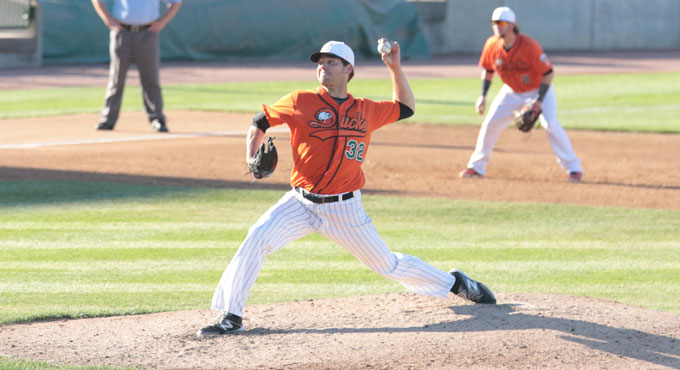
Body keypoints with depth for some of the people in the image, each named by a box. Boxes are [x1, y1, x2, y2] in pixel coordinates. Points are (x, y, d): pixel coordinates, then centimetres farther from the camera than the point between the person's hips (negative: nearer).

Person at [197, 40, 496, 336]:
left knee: (388, 264, 10)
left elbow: (405, 107, 23)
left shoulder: (366, 111, 5)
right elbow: (261, 121, 7)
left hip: (345, 210, 1)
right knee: (258, 237, -25)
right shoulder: (301, 102, -2)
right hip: (301, 203, -1)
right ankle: (231, 317, -21)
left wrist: (395, 67, 11)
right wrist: (251, 158, -11)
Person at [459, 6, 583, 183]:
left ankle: (573, 168, -10)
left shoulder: (529, 46, -31)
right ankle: (476, 167, 12)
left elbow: (549, 73, -24)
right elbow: (488, 70, 3)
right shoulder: (492, 45, -16)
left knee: (551, 125, -20)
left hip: (539, 89, -5)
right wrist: (482, 96, -4)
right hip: (512, 91, 5)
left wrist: (539, 101, -28)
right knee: (490, 123, -3)